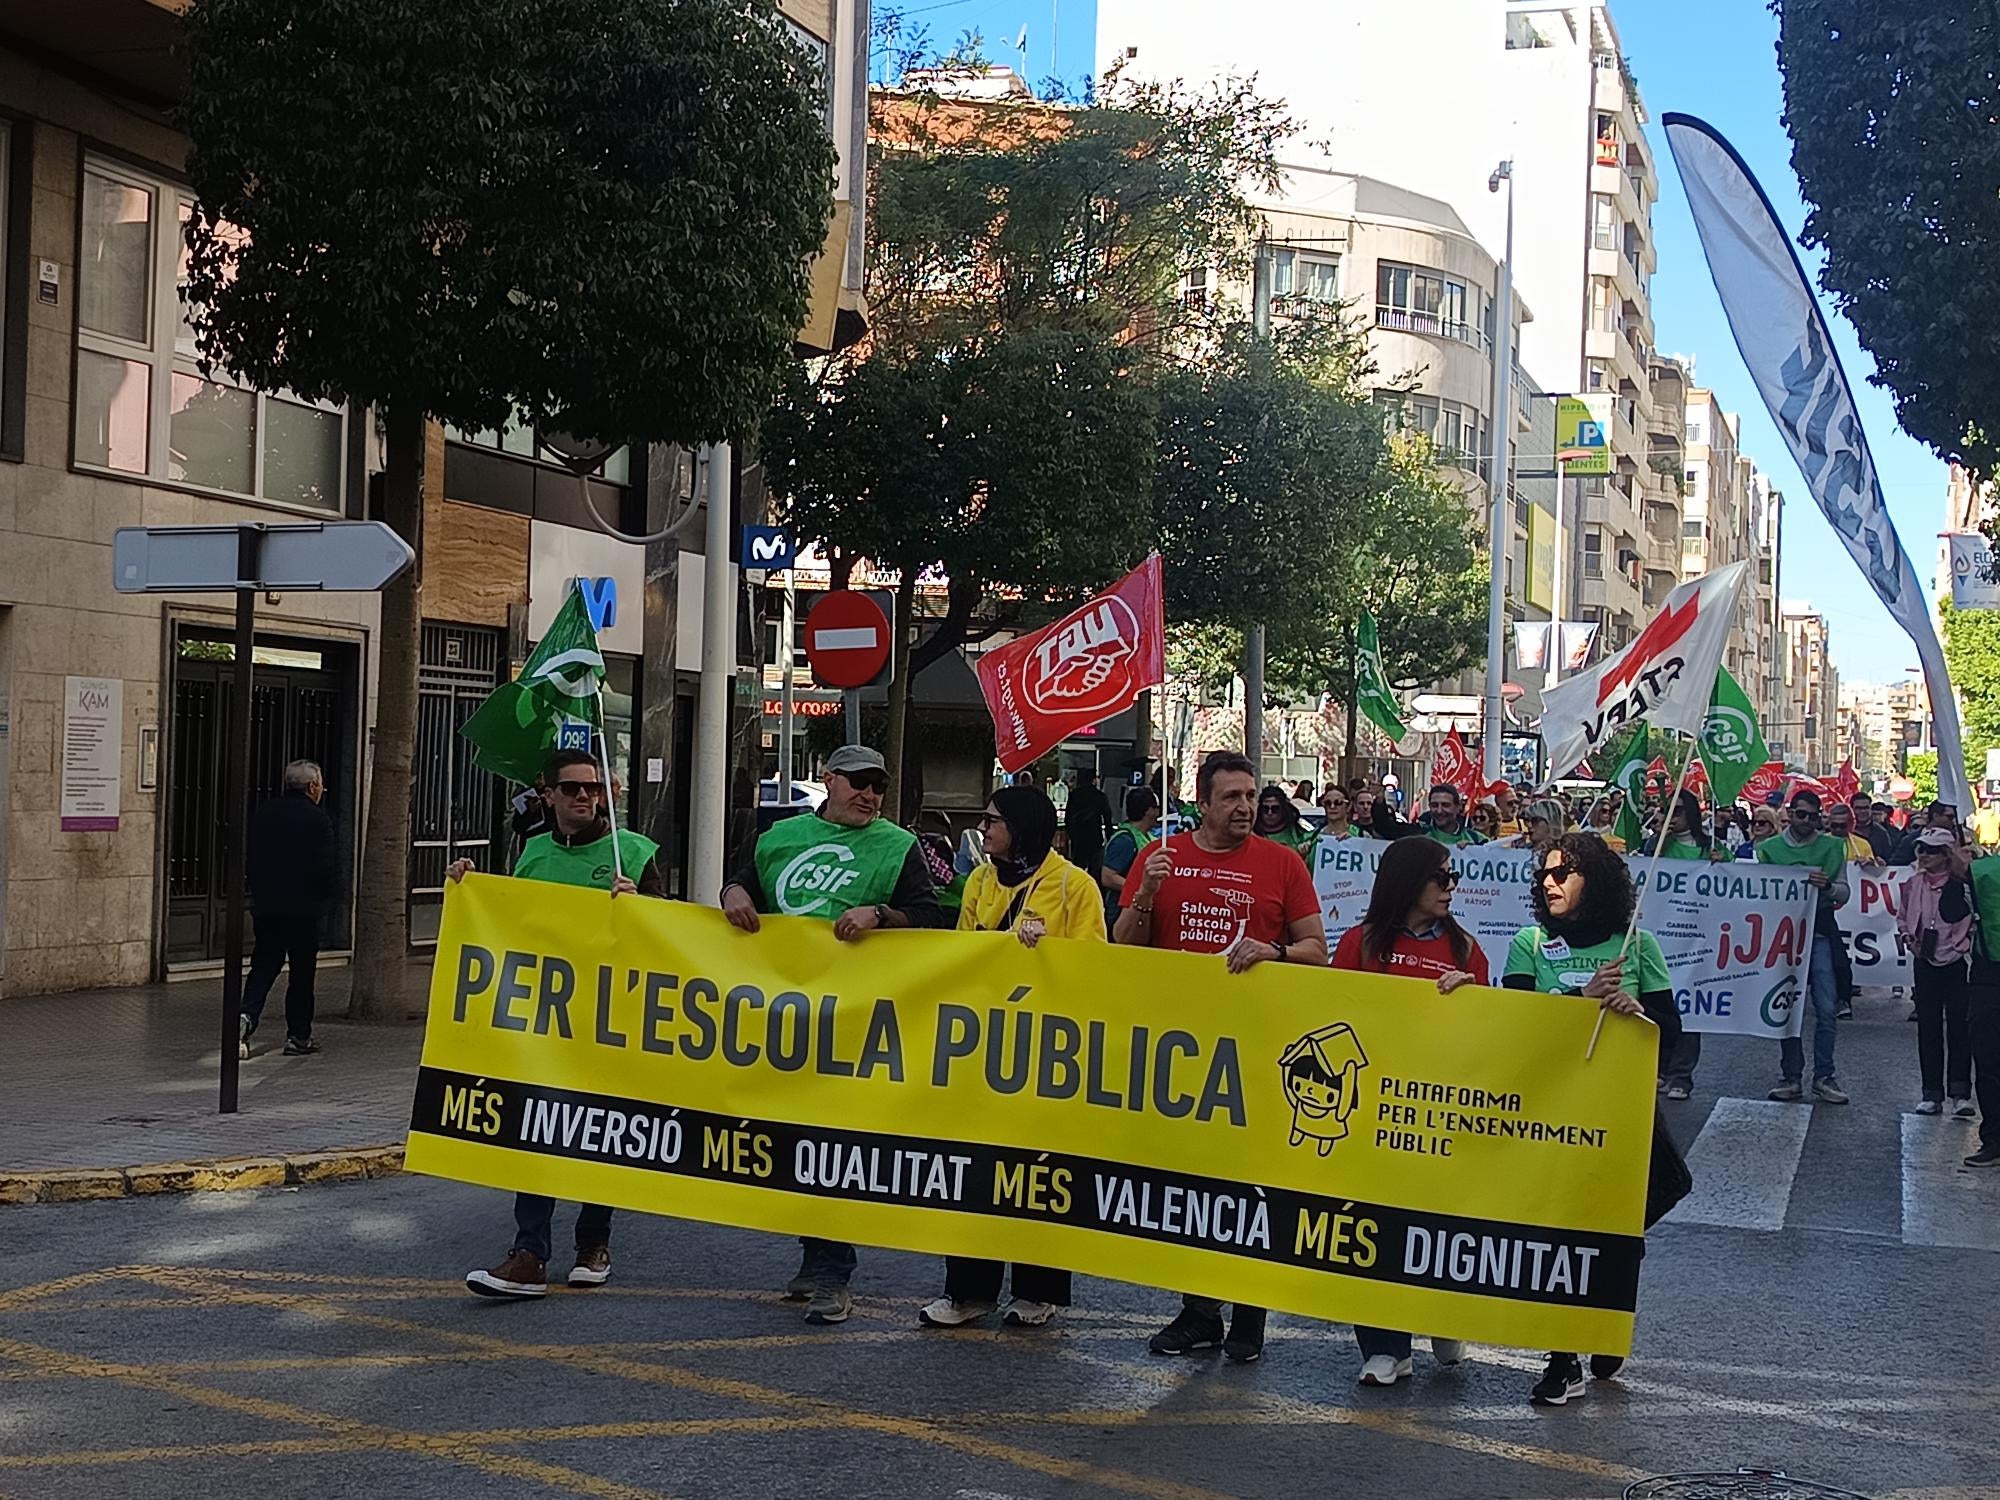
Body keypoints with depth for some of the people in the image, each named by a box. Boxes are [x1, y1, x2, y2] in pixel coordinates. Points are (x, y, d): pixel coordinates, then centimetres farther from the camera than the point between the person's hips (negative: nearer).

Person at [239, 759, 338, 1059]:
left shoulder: (263, 812, 6)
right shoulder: (317, 819, -11)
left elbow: (248, 859, 10)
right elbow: (327, 868, -14)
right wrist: (326, 893, 6)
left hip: (265, 907, 4)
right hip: (303, 909, -4)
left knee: (263, 967, 9)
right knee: (302, 972, 7)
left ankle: (246, 1016, -15)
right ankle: (298, 1036, 12)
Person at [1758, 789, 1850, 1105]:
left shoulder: (1832, 847, 8)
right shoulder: (1770, 848, 8)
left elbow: (1844, 894, 5)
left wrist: (1827, 886, -15)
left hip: (1819, 934, -1)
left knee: (1827, 1008, -6)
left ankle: (1823, 1077, 0)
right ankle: (1791, 1077, 10)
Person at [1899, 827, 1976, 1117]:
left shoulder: (1962, 884, -9)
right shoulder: (1912, 883, 5)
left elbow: (1975, 920, -3)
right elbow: (1901, 916, 17)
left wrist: (1963, 947, -13)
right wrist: (1908, 938, 2)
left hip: (1956, 962, -4)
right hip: (1925, 962, 4)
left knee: (1959, 1027, -2)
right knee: (1928, 1028, 7)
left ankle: (1960, 1093, 0)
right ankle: (1932, 1093, 12)